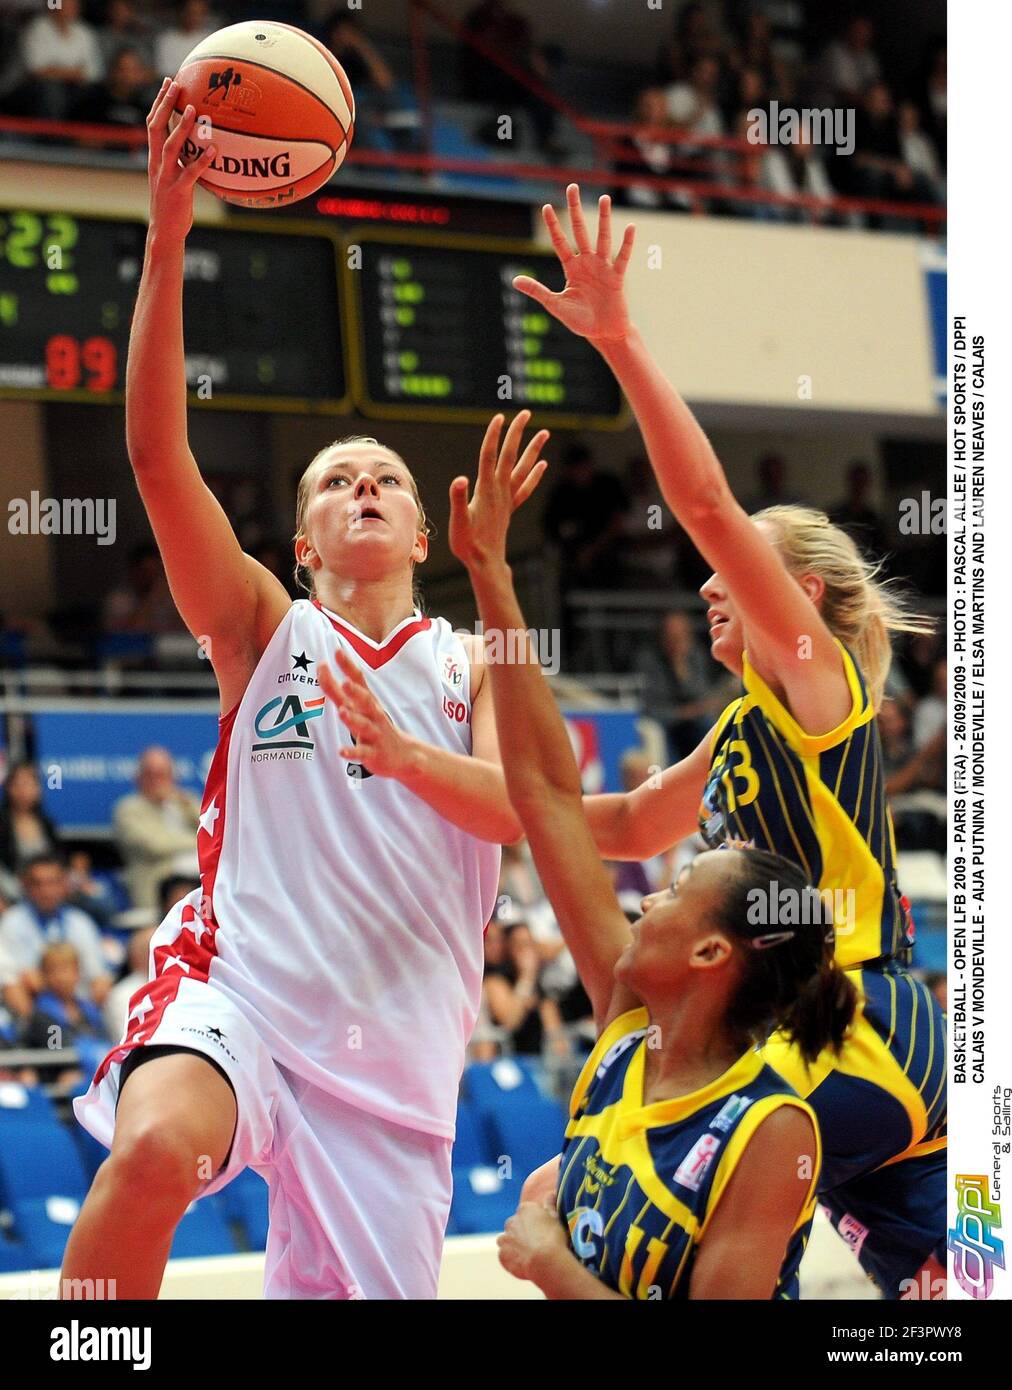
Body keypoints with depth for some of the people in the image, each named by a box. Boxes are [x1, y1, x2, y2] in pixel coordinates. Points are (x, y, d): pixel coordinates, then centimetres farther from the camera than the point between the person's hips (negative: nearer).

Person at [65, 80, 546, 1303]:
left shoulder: (473, 664, 15)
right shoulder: (264, 630, 9)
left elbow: (520, 809, -5)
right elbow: (156, 450, -5)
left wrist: (406, 756, -26)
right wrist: (169, 231, -15)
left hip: (391, 1048, 3)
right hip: (237, 984, -2)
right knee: (154, 1151, -35)